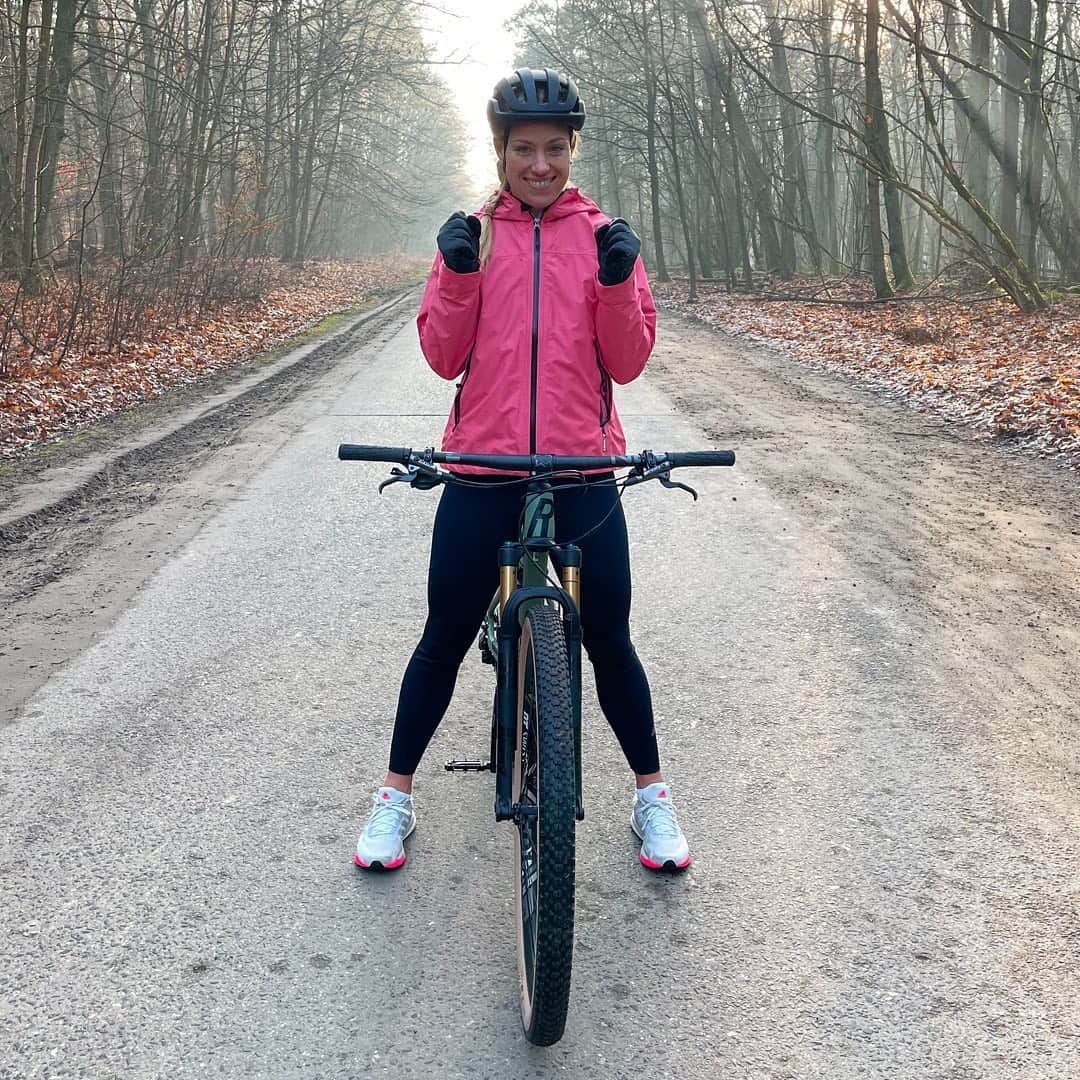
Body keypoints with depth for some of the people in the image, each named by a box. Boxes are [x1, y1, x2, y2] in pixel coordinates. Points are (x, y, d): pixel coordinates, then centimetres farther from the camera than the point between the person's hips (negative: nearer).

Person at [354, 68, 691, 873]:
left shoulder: (602, 236, 6)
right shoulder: (472, 234, 6)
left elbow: (628, 361, 1)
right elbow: (444, 356, 0)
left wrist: (617, 281, -14)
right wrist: (460, 274, -14)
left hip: (582, 470, 0)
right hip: (482, 468, 0)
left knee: (609, 641, 7)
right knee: (445, 639, 8)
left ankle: (653, 796, 26)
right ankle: (397, 795, 25)